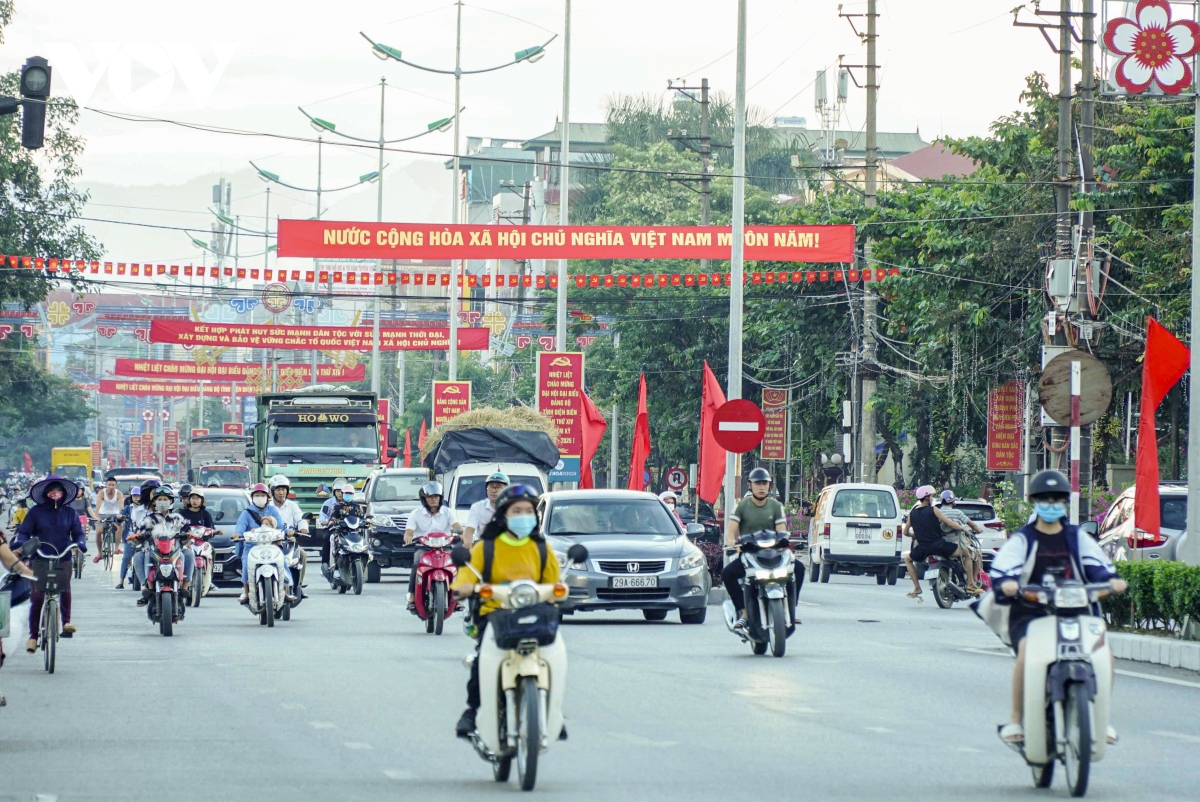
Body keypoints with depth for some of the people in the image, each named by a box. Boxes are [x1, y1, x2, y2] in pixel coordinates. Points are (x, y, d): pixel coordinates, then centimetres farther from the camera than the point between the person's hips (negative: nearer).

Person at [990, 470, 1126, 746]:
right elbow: (1002, 569, -7)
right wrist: (1006, 583, -31)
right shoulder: (1021, 539, 8)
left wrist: (1111, 579, -18)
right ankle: (1016, 719, -22)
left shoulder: (1077, 538, 17)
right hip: (1030, 613, -3)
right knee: (1027, 653, -34)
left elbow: (1097, 564, 5)